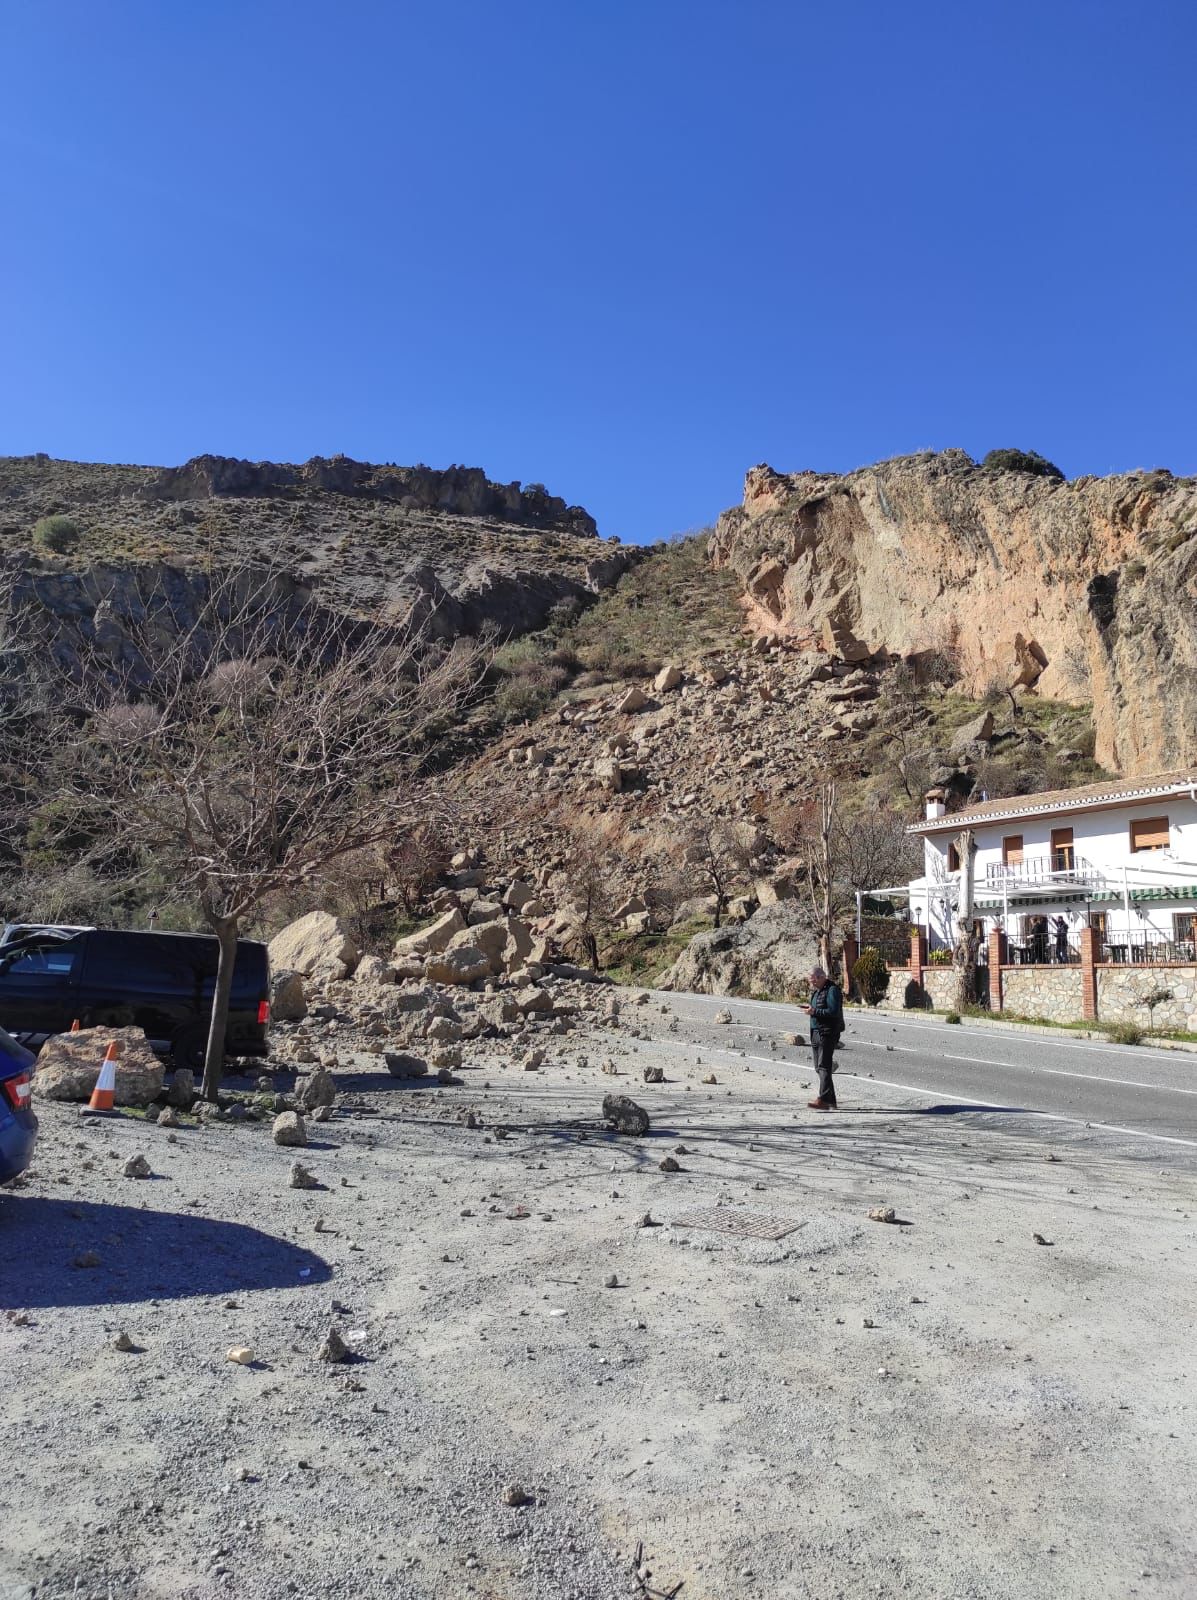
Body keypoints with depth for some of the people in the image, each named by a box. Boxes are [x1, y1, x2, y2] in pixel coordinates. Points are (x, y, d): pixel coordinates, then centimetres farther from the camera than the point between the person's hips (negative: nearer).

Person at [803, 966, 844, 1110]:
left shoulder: (832, 990, -11)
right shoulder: (816, 991, 19)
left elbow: (833, 1012, -21)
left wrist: (815, 1012, -21)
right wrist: (810, 1009, 8)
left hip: (828, 1032, -10)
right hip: (816, 1032, 10)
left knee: (824, 1066, -15)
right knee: (819, 1067, 11)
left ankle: (824, 1099, -20)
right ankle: (830, 1101, 18)